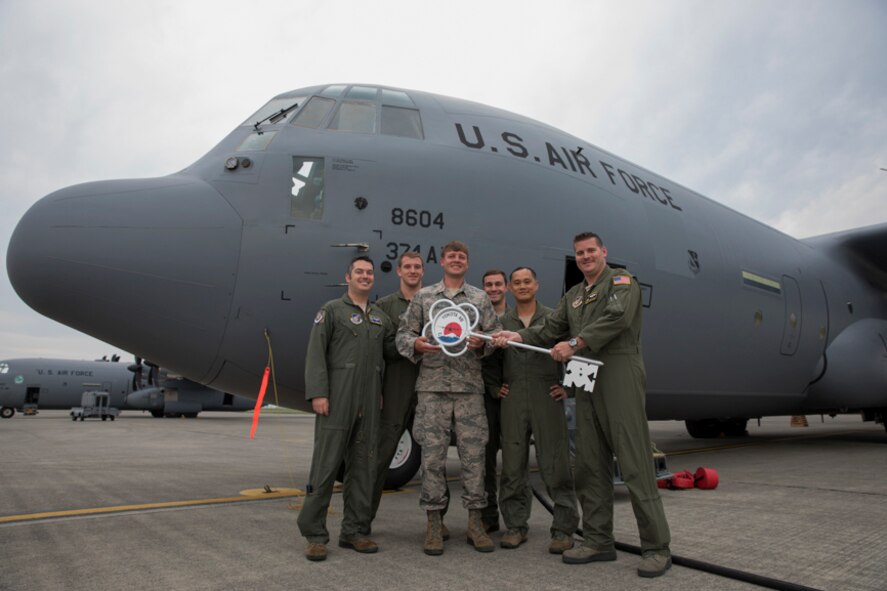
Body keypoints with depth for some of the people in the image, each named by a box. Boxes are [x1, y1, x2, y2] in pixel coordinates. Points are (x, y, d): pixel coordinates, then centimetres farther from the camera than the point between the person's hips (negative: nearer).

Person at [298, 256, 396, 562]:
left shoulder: (381, 317, 18)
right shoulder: (331, 310, 2)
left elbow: (393, 350, 14)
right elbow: (316, 353, -6)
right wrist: (318, 393, -15)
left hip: (369, 405, 5)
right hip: (336, 402, -5)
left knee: (363, 467, 9)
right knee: (326, 467, -3)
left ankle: (355, 531, 19)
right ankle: (315, 534, 8)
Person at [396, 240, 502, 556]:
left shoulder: (480, 298, 12)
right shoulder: (423, 297, 10)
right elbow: (403, 334, 8)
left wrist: (482, 343, -12)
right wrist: (416, 344, -13)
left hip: (470, 387, 1)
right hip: (432, 386, -1)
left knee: (473, 454, 3)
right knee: (433, 455, 1)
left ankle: (475, 523, 15)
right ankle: (434, 523, 13)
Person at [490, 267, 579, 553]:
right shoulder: (501, 322, 11)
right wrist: (495, 387, 10)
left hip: (547, 399, -2)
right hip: (512, 401, 2)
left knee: (555, 466, -1)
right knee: (512, 467, 7)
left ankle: (564, 529, 10)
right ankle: (515, 526, 19)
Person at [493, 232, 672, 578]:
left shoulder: (622, 281, 2)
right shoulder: (573, 297, 23)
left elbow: (617, 318, -15)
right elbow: (550, 331, 14)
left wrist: (575, 343, -19)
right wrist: (518, 336, 0)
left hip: (620, 373, -7)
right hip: (587, 381, 7)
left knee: (635, 463, -7)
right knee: (590, 465, 7)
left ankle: (656, 548, 2)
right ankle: (598, 541, 17)